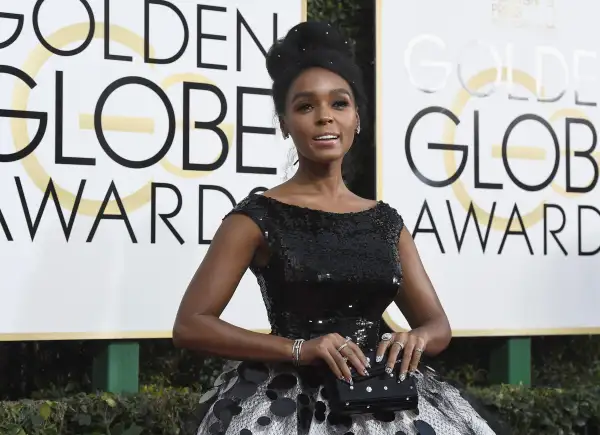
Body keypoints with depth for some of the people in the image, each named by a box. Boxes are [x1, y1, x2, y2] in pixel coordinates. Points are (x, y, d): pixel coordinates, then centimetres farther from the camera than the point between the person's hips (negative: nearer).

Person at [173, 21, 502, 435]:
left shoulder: (386, 221, 10)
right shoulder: (257, 216, -3)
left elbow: (438, 325, 13)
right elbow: (190, 325, -8)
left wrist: (416, 339, -11)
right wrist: (298, 349, -18)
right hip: (288, 400, -4)